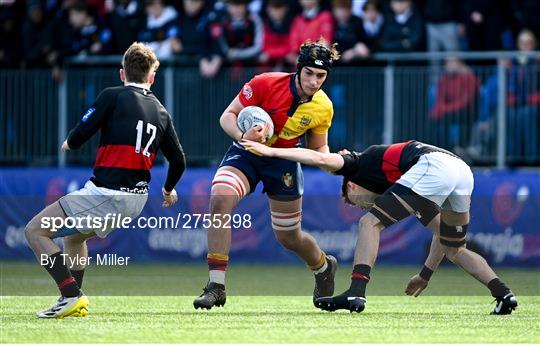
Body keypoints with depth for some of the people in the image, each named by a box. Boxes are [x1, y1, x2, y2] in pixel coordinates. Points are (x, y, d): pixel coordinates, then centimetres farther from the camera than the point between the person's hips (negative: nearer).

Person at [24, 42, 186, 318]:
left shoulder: (112, 96, -6)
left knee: (35, 231, -3)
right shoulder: (161, 112, 12)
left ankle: (72, 295, -13)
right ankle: (74, 304, 27)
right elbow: (178, 161, 18)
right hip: (136, 200, 8)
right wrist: (168, 190, 38)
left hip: (106, 196, -8)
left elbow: (79, 136, -9)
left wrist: (68, 143, 16)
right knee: (74, 235, 32)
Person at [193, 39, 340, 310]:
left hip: (284, 162, 2)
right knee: (220, 199, -31)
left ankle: (323, 267, 49)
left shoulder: (323, 108, -11)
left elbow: (318, 148, 5)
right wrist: (242, 135, -37)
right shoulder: (266, 84, -22)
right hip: (246, 154, -2)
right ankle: (216, 285, -27)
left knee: (289, 238, 10)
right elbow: (228, 116, -16)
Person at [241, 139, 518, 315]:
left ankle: (356, 292, -12)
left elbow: (321, 158, 7)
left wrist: (271, 151, 13)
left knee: (370, 224, 0)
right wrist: (426, 274, 46)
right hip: (462, 169, 8)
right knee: (455, 250, 26)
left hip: (433, 166, -8)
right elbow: (443, 231, 39)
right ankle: (503, 293, 12)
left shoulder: (359, 165, 24)